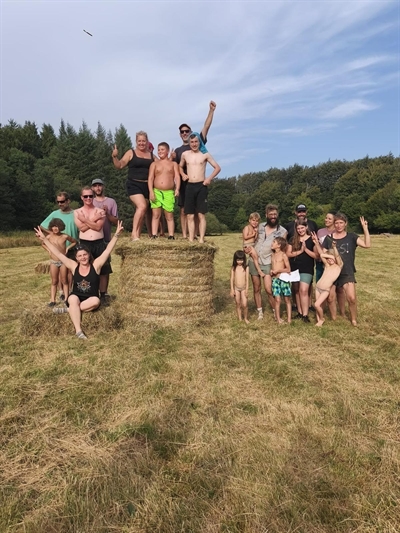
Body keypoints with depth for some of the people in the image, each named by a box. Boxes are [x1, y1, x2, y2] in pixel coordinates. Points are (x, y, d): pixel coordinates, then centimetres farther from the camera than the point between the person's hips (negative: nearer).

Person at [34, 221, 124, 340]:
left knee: (96, 301, -34)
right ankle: (78, 331, -40)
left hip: (90, 300, -1)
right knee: (73, 298, -34)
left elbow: (108, 250, -8)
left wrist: (116, 235, -15)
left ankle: (68, 310, -22)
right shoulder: (74, 266, 3)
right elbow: (58, 253, 3)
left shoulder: (96, 265, -2)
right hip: (75, 299, 1)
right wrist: (44, 239, 2)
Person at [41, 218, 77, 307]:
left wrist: (68, 248, -3)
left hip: (63, 261, -1)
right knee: (54, 282, 6)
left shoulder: (65, 236, -8)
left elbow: (75, 242, 8)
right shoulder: (49, 237, -4)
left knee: (64, 281, 6)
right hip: (53, 262, 1)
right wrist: (48, 250, 2)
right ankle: (52, 300, 7)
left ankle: (66, 299, 10)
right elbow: (43, 244, 17)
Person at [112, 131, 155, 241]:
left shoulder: (151, 155, 15)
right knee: (142, 206, -25)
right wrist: (115, 156, -17)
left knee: (143, 211, 6)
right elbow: (119, 165, 0)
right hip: (134, 185, -4)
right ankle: (134, 233, -20)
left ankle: (137, 235, 14)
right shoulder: (131, 153, 5)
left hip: (147, 186, 5)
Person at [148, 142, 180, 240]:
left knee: (169, 216, 1)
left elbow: (177, 177, 1)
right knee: (156, 215, -5)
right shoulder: (154, 164, 13)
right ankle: (154, 235, -6)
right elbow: (150, 178, 4)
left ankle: (171, 236, 3)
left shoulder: (173, 164, 13)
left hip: (169, 193, 0)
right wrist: (151, 191, -10)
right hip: (156, 192, 1)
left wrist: (177, 189, -17)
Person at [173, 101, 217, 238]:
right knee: (184, 210, 1)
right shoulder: (178, 150, 14)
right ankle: (184, 235, 3)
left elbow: (206, 127, -1)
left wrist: (211, 110, -10)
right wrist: (172, 159, -6)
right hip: (184, 183, 2)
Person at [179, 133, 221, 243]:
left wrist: (209, 178, -5)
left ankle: (201, 239, -5)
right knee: (190, 215, 0)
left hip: (201, 186, -2)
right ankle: (191, 239, 3)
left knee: (201, 215, -5)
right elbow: (180, 166, 28)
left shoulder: (205, 155, 4)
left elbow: (218, 168, 7)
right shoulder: (185, 154, 11)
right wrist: (183, 174, 8)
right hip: (190, 186, 3)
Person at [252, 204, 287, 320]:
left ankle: (276, 312, 8)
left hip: (267, 263, -3)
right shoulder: (260, 226, 6)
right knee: (256, 289, 9)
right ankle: (260, 312, 22)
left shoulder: (282, 231, -4)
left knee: (269, 290, -11)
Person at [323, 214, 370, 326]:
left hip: (347, 272, -2)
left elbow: (367, 245, -13)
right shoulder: (328, 238, 3)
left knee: (351, 298, -15)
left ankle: (353, 319, 9)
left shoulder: (351, 237, 0)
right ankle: (334, 318, 26)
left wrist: (365, 228, -17)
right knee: (330, 298, 4)